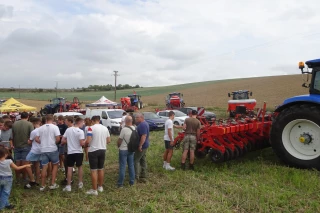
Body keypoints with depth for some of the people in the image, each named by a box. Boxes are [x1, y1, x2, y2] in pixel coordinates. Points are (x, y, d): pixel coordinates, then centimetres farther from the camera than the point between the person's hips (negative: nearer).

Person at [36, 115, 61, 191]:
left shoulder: (41, 128, 5)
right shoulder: (55, 127, -6)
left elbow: (36, 139, 3)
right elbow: (58, 139, -13)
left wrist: (43, 143, 16)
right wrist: (55, 143, 6)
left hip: (43, 150, 3)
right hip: (53, 149, -3)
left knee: (44, 167, 9)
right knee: (55, 165, 13)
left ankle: (42, 185, 15)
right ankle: (53, 184, 11)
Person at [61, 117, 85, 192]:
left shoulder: (68, 130, 0)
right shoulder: (80, 131, -15)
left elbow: (63, 141, 4)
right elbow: (82, 143, -18)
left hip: (70, 152, 3)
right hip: (78, 152, -2)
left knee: (69, 168, 5)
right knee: (79, 167, 15)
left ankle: (68, 186, 4)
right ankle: (80, 183, 23)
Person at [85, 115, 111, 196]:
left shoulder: (91, 128, -13)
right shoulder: (105, 128, 5)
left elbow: (88, 141, -19)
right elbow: (108, 140, 8)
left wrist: (85, 143, 2)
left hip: (93, 151, -6)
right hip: (102, 150, 6)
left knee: (94, 170, 0)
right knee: (101, 169, 17)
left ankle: (94, 190, 5)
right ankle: (100, 186, 28)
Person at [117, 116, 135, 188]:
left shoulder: (124, 129, -20)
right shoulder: (134, 129, -2)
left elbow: (119, 140, -14)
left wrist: (119, 146, 5)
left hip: (123, 150, -5)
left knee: (122, 166, 2)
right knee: (131, 166, 14)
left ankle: (120, 183, 7)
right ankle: (132, 182, 21)